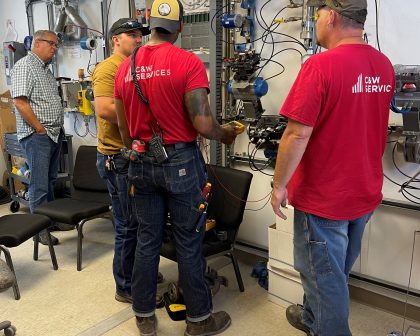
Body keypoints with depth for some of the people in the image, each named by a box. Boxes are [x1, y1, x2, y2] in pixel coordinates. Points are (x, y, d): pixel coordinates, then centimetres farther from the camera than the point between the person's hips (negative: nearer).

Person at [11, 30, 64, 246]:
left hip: (54, 134, 9)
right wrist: (40, 129, -16)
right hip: (37, 136, -9)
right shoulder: (25, 65, -10)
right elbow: (20, 102, -19)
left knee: (51, 180, 16)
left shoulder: (46, 69, 18)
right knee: (39, 185, -3)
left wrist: (58, 127, 12)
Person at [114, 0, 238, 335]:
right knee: (189, 243, 7)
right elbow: (202, 124, -17)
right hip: (181, 162, -5)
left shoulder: (126, 67, 6)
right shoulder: (188, 62, -11)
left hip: (142, 163, 5)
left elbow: (124, 130, 11)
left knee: (147, 241, 15)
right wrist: (225, 134, 4)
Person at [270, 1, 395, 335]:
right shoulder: (385, 66, 2)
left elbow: (297, 135, -22)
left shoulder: (321, 65, -22)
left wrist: (279, 185, -12)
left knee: (323, 275, 12)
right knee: (336, 270, 25)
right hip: (366, 192, 8)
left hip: (324, 196, -8)